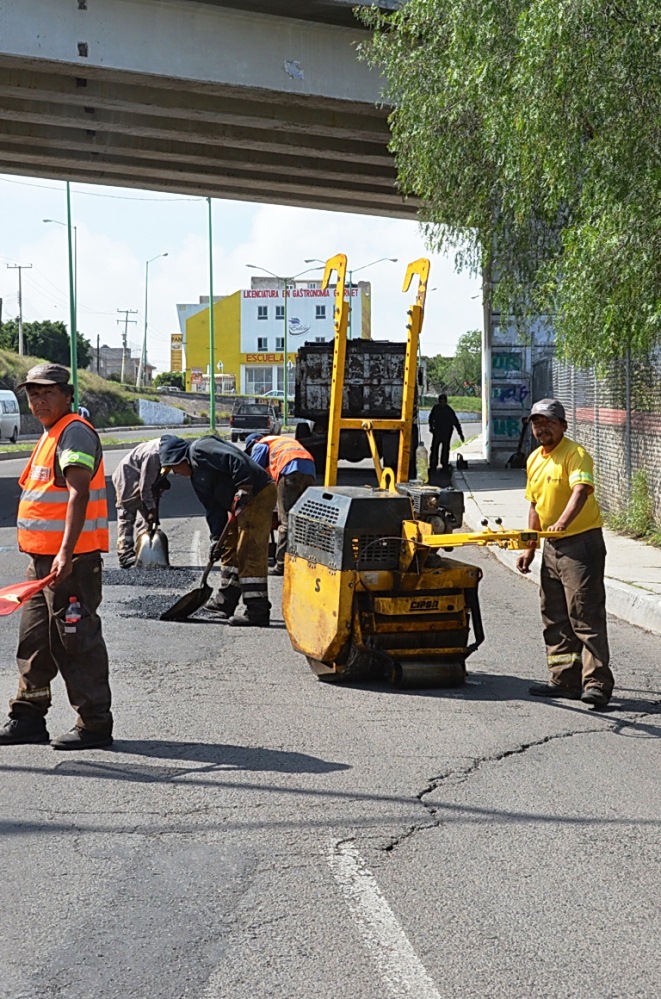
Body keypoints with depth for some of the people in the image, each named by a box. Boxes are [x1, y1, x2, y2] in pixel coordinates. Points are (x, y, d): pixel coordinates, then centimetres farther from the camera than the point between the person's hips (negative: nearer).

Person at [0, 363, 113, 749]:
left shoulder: (75, 433, -12)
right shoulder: (51, 435, 20)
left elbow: (78, 493, -23)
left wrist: (66, 552, -32)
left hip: (70, 559, -10)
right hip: (43, 557, 10)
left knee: (76, 641, -6)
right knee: (34, 641, 14)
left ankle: (95, 725, 1)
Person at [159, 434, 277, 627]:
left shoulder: (199, 450, -10)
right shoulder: (196, 477, 21)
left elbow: (235, 461, -22)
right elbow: (213, 507, 19)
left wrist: (243, 490, -25)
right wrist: (216, 538, 11)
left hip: (258, 494, -11)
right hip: (243, 503, 11)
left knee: (250, 553, -12)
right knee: (230, 548, 19)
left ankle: (257, 612, -13)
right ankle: (226, 601, 30)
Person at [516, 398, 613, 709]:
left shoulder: (576, 454, -12)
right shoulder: (534, 459, 13)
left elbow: (581, 491, -29)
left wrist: (563, 522, -46)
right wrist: (530, 549, 19)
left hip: (581, 541, -9)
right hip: (552, 545, 9)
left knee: (586, 615, -10)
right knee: (555, 616, 11)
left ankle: (597, 683, -8)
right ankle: (566, 680, 18)